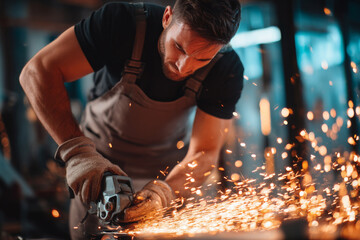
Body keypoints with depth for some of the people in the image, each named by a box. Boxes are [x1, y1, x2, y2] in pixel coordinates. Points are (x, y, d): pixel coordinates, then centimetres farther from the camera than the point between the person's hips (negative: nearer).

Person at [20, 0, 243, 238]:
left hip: (169, 170, 1)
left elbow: (205, 153, -24)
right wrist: (77, 152, -42)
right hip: (100, 157, -1)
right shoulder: (122, 22, -31)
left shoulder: (227, 70, -25)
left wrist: (163, 192, -45)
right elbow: (38, 71, -32)